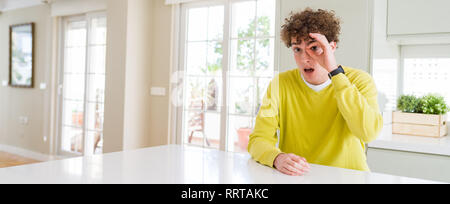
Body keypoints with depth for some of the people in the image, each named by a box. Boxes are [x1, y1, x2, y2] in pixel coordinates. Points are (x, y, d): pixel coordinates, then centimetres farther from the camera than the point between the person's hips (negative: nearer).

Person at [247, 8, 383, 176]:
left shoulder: (359, 81, -4)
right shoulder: (281, 84, -2)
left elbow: (369, 133, -22)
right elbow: (258, 140, -7)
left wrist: (335, 71, -22)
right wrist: (277, 158, -29)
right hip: (294, 177, 1)